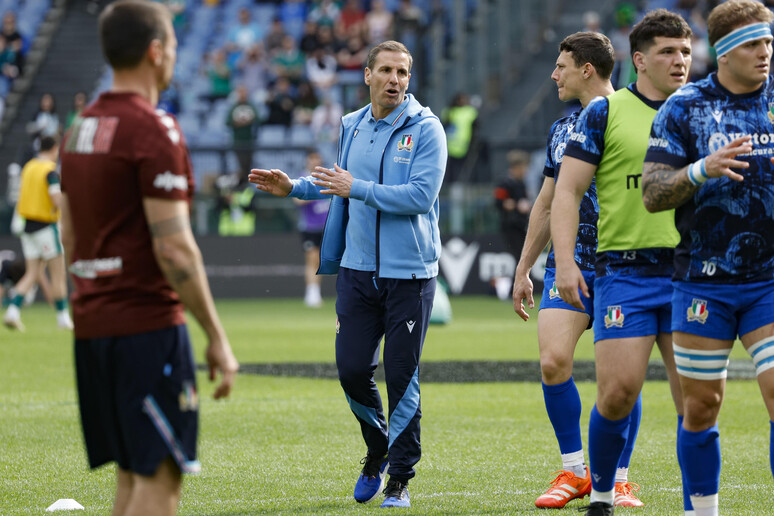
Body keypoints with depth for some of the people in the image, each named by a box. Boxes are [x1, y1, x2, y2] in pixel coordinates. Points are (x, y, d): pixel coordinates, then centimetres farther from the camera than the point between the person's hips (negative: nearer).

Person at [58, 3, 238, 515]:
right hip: (148, 324, -9)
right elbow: (173, 248, -17)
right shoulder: (155, 130, -13)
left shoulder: (81, 127, 13)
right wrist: (217, 337, -12)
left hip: (93, 324, 9)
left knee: (133, 475, 13)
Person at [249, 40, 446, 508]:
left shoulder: (425, 128, -8)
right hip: (358, 270, 5)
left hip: (409, 273, -5)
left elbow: (421, 195, -19)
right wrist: (293, 187, 16)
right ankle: (378, 450, 27)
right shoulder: (351, 126, 10)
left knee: (401, 377, -3)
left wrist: (356, 188, -18)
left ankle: (401, 477, 9)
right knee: (352, 369, 2)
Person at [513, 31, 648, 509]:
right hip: (568, 264, 5)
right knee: (554, 362, -9)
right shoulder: (562, 129, 16)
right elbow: (546, 205, 23)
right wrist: (524, 269, 22)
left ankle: (619, 479, 10)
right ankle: (573, 471, 4)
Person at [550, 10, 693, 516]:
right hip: (624, 272, -3)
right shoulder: (605, 113, 1)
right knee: (619, 390, -9)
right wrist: (566, 262, -11)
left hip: (690, 272, 3)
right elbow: (567, 191, -1)